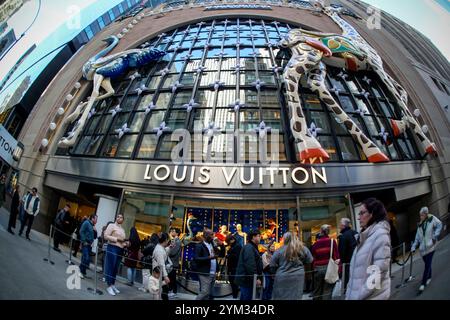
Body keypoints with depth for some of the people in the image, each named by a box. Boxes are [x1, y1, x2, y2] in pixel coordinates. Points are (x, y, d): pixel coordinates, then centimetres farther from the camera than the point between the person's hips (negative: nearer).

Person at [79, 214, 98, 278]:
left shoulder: (93, 225, 18)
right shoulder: (86, 223, -4)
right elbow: (81, 232, -14)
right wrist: (84, 241, -17)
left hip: (89, 245, 8)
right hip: (85, 244, -8)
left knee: (88, 259, 6)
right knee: (85, 258, -15)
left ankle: (83, 272, 14)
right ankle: (80, 271, -4)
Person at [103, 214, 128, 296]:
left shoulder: (122, 229, 17)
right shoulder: (111, 225, -3)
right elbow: (106, 236, -11)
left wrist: (125, 243, 5)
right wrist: (117, 239, -16)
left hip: (120, 250, 7)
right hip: (112, 248, -7)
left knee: (116, 268, 11)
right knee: (110, 267, -3)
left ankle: (113, 285, 21)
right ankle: (109, 286, 5)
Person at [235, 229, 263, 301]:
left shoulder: (252, 247, 17)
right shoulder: (249, 247, -18)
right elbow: (250, 265, -26)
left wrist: (258, 277, 22)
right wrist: (256, 278, -23)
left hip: (246, 279, 11)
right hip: (246, 279, -11)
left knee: (244, 297, 18)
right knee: (247, 297, -3)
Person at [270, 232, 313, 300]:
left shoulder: (279, 250, -8)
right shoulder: (303, 249, -2)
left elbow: (272, 265, -2)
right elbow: (310, 260, 12)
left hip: (282, 278, -2)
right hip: (298, 277, 2)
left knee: (280, 297, 11)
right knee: (296, 297, 12)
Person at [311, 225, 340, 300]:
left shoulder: (315, 244, 0)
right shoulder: (332, 241, -5)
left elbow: (313, 258, 3)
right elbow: (336, 256, -9)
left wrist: (314, 268, 12)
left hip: (317, 269, 2)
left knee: (317, 291, 16)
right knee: (327, 291, 4)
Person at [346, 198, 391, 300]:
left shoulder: (380, 234, -16)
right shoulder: (366, 235, 8)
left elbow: (379, 271, -21)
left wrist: (359, 296, -18)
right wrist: (350, 294, 9)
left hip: (371, 295, -7)